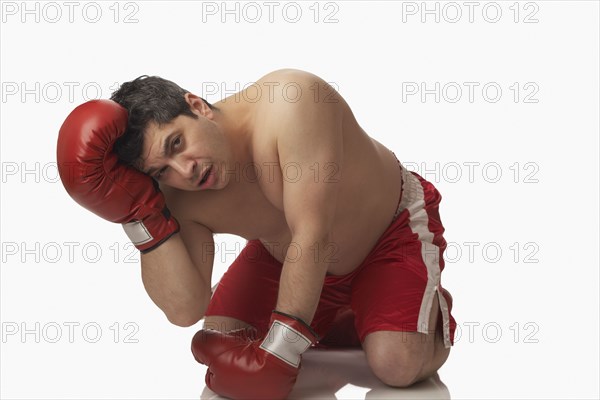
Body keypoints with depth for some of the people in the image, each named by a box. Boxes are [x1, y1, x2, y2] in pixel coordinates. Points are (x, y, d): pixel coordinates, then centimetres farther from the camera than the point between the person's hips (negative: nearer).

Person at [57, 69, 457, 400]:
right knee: (220, 345, -2)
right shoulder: (180, 199, -22)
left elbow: (313, 238, -40)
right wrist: (142, 218, -37)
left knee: (398, 363, -25)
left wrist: (278, 354, -35)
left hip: (391, 226, -5)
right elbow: (185, 310, -26)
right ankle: (337, 318, 22)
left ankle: (431, 306, 11)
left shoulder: (291, 102, -40)